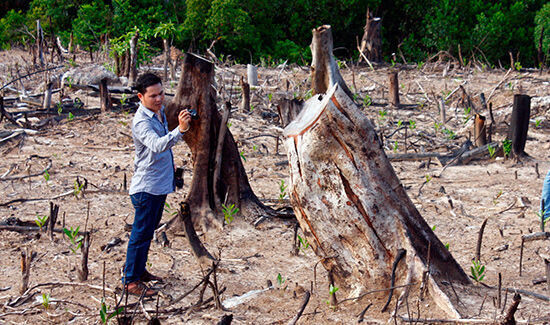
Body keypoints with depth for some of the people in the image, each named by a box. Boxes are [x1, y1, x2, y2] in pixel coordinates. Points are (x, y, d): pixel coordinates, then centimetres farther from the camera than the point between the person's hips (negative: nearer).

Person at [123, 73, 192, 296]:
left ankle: (139, 270, 34)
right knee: (141, 234, -1)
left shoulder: (160, 112, 7)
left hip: (160, 184, 9)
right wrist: (180, 130, -54)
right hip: (146, 186, -9)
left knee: (148, 231, 20)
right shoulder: (141, 121, -23)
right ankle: (130, 280, 9)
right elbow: (157, 145, -42)